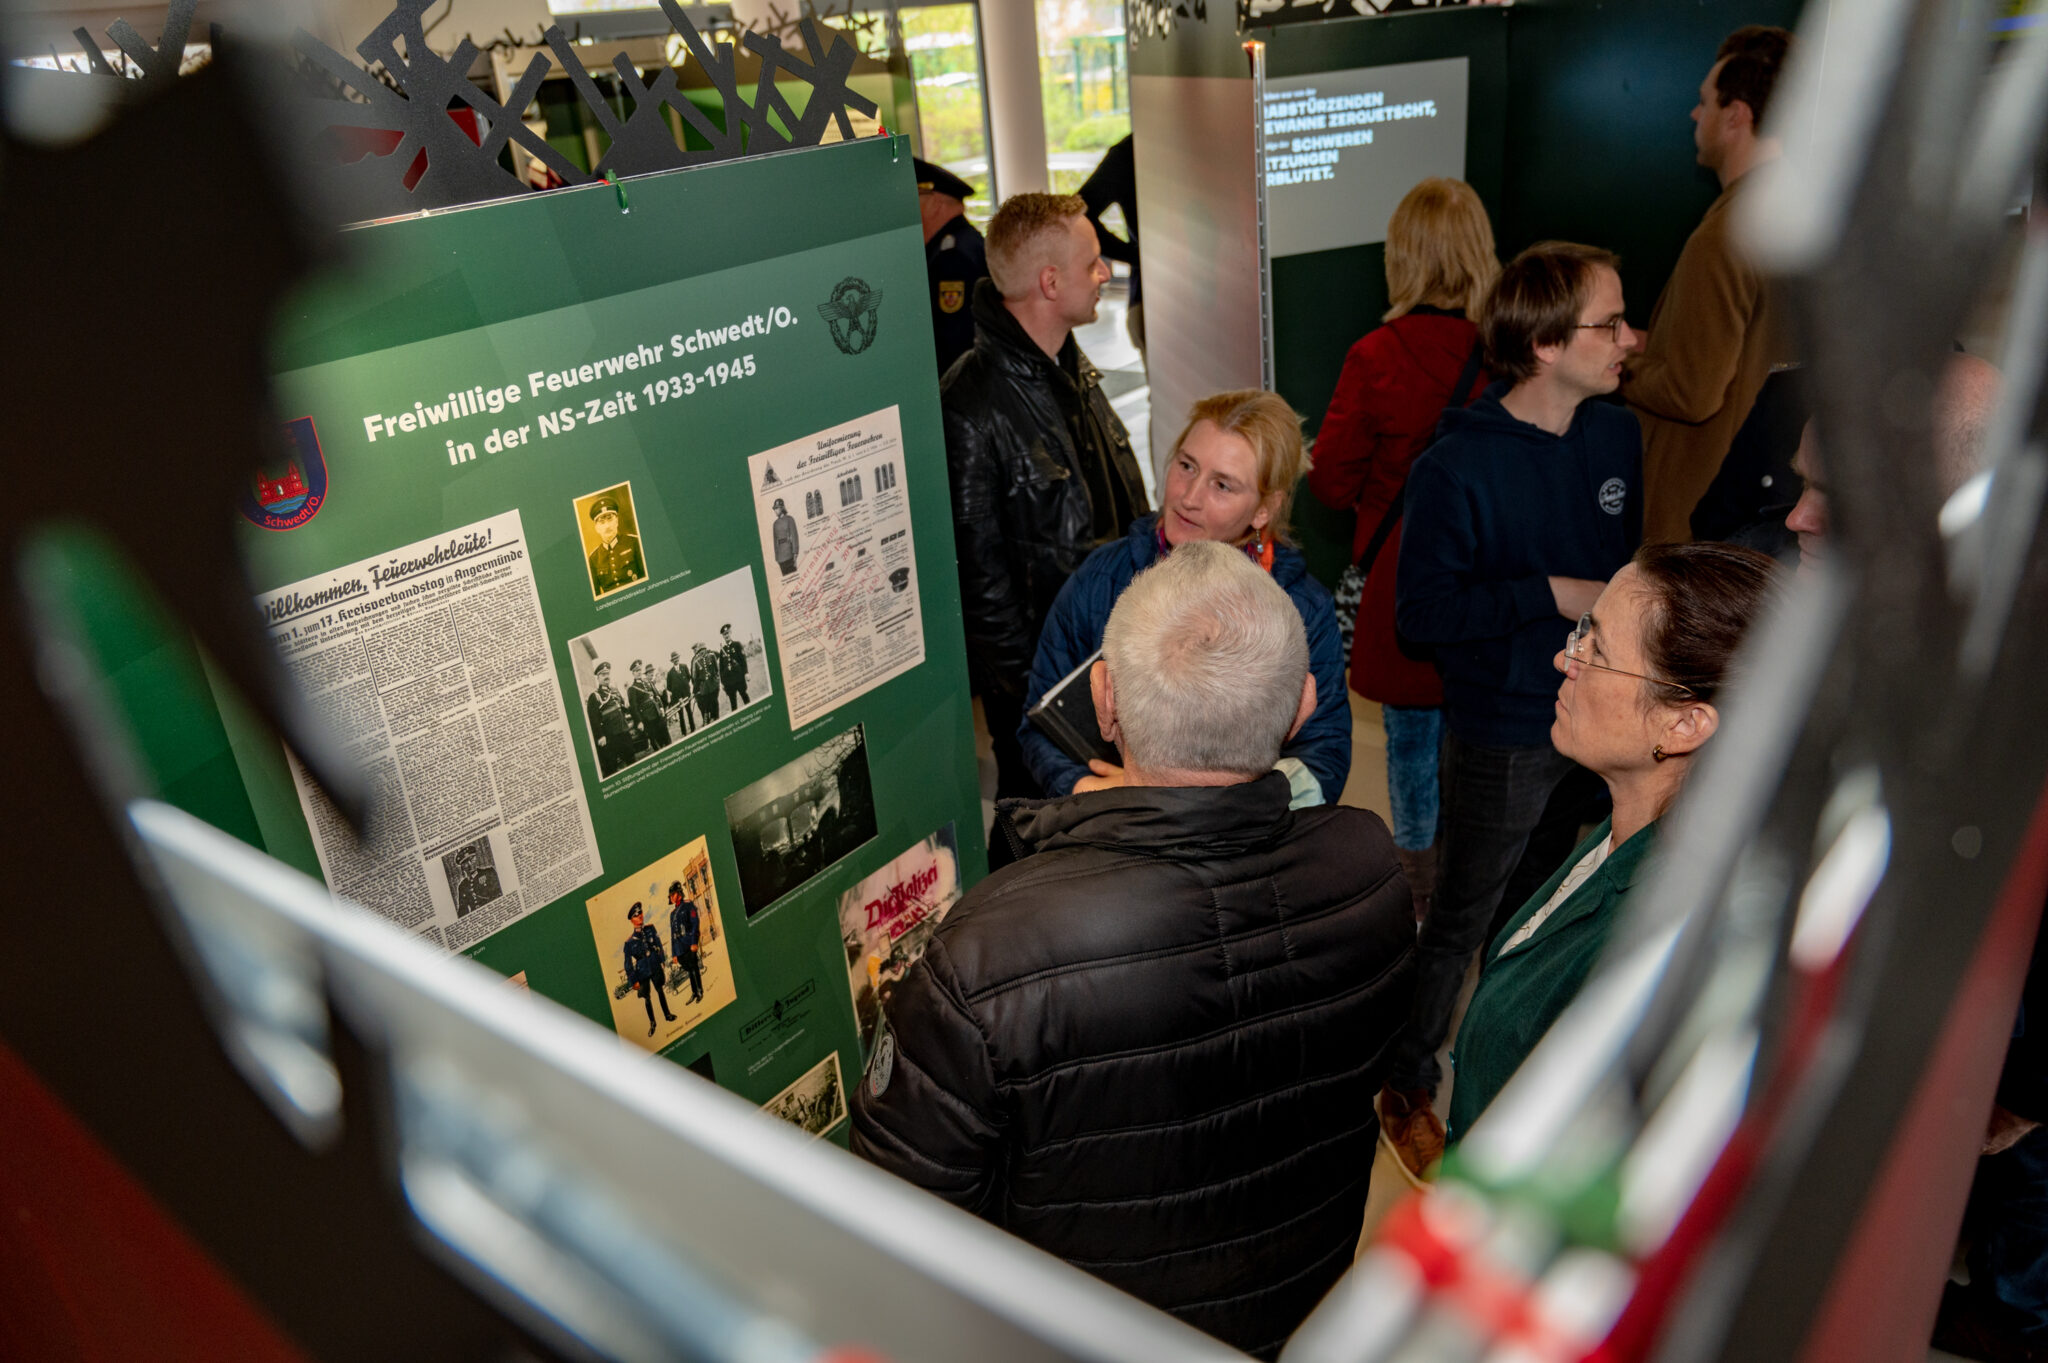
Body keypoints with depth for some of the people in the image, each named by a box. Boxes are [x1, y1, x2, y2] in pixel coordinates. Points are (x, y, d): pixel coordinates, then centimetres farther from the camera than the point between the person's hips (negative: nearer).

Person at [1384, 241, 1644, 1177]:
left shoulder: (1618, 438, -1)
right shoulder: (1458, 467, -20)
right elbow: (1422, 610, -21)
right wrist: (1550, 595, -23)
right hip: (1500, 738, -6)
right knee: (1462, 919, 9)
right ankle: (1405, 1086, 30)